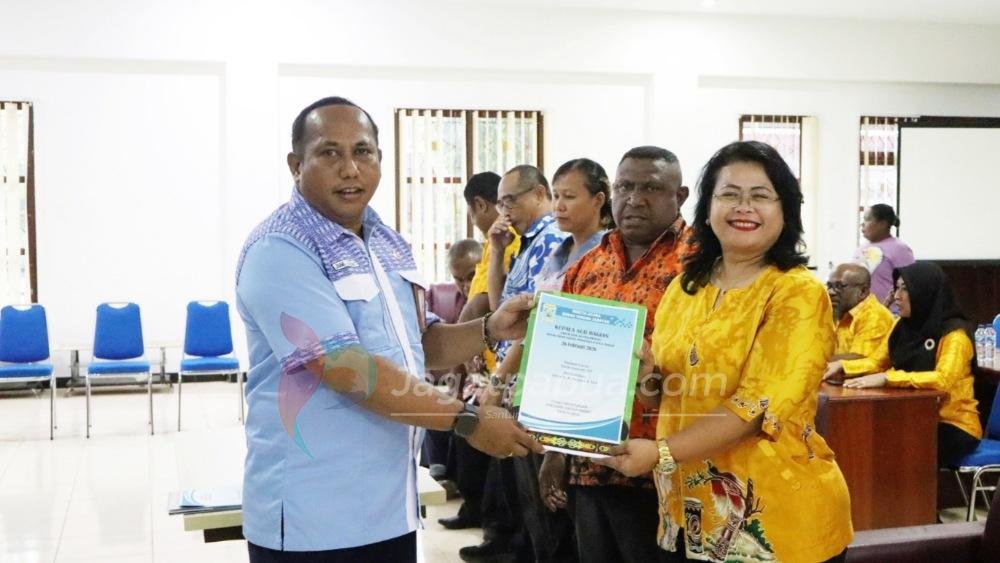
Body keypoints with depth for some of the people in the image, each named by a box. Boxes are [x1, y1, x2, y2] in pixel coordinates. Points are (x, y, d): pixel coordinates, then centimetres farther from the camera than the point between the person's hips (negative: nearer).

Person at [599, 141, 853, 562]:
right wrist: (640, 369, -7)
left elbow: (761, 404, -20)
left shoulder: (799, 294, -11)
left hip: (775, 515, -5)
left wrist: (661, 453, -26)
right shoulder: (686, 286, 8)